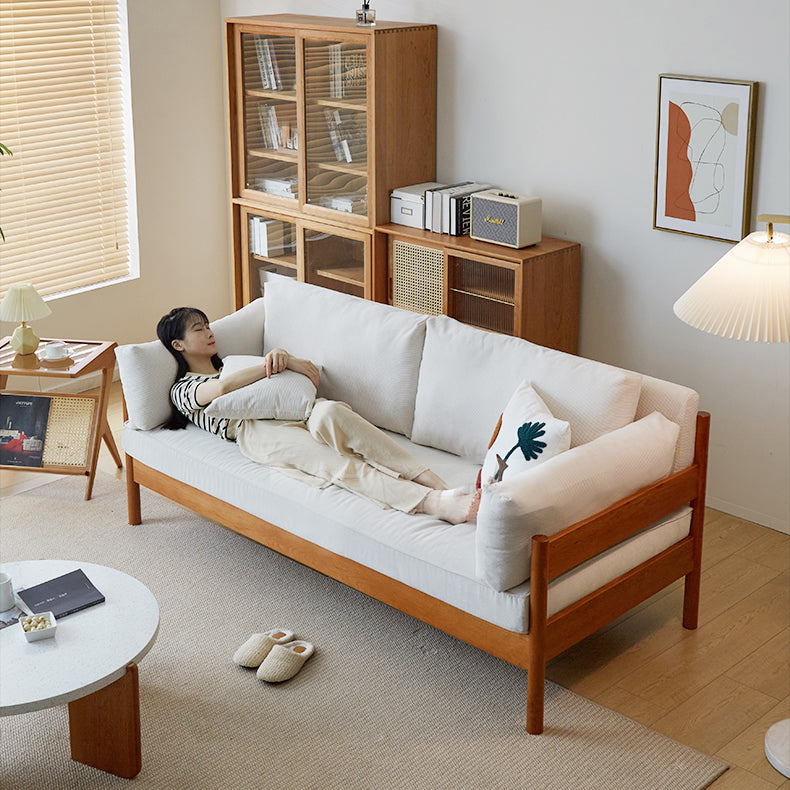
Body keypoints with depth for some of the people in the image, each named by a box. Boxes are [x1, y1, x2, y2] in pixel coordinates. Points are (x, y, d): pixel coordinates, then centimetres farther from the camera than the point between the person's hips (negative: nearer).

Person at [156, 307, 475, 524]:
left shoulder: (232, 365, 39)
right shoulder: (183, 389, 20)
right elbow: (222, 387, -7)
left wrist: (284, 357, 2)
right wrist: (279, 363, -4)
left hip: (293, 411, 4)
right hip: (256, 430, -4)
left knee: (329, 412, -35)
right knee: (333, 463, -34)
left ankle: (433, 481, -49)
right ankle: (434, 503, -53)